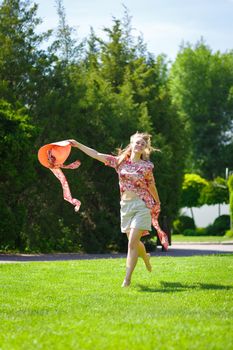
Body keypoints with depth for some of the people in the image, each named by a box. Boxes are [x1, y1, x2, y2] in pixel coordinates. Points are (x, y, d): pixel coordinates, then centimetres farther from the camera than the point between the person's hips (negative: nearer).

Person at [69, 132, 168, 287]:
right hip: (126, 205, 4)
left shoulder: (146, 166, -3)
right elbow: (96, 155, 7)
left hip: (142, 205, -4)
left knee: (132, 242, -12)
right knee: (134, 242, 14)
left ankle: (127, 279, -10)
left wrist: (157, 203, 19)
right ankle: (145, 257, 48)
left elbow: (151, 186, 8)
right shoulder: (120, 161, 6)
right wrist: (78, 145, 5)